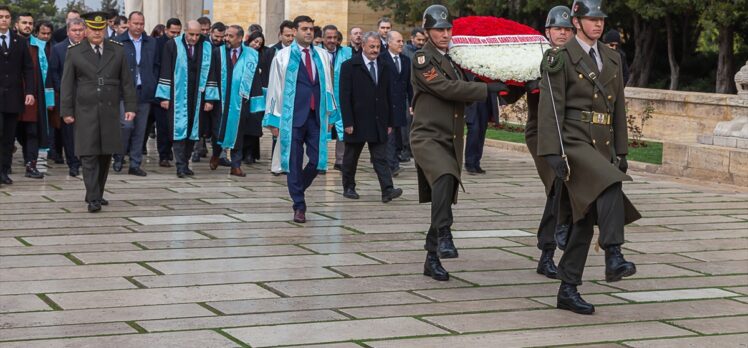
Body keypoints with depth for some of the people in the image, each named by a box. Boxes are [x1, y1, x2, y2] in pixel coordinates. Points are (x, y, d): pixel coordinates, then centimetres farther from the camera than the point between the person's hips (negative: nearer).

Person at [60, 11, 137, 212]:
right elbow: (67, 84, 2)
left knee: (106, 155, 6)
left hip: (110, 111, 3)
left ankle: (97, 194, 19)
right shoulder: (75, 53, 2)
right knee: (89, 155, -8)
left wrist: (130, 106, 0)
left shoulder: (117, 51, 7)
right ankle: (93, 199, -9)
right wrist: (66, 111, -3)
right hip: (86, 111, -2)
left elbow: (126, 81, 8)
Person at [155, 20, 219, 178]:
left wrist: (209, 98, 0)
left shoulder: (206, 47, 3)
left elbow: (210, 73, 5)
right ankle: (180, 166, -6)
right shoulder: (173, 45, -2)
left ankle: (185, 163, 16)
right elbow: (166, 72, -1)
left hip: (197, 97, 3)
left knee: (192, 130, 6)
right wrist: (164, 96, -5)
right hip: (177, 97, -2)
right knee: (179, 129, -5)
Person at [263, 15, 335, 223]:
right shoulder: (283, 56, 0)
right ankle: (299, 206, 9)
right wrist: (274, 119, -2)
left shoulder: (322, 56, 10)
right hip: (293, 117, -3)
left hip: (316, 116, 3)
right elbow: (275, 88, 1)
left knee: (317, 160, -1)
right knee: (295, 162, 0)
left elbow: (327, 86, 12)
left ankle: (296, 190, 26)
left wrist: (330, 114, 8)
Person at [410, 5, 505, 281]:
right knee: (444, 178, -35)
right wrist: (488, 89, -15)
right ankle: (444, 236, -36)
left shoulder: (453, 59, 17)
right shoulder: (423, 59, -8)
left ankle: (432, 259, 20)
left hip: (451, 141, 8)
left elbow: (462, 93, 20)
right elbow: (447, 89, -18)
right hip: (427, 136, -8)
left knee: (444, 198, 10)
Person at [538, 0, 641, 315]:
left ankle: (568, 291, 11)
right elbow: (550, 108, -12)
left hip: (602, 147, 7)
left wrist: (621, 152, 16)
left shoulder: (612, 58, 15)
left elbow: (618, 108, 19)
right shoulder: (561, 58, -5)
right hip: (573, 143, -7)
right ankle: (614, 258, -36)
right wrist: (553, 153, -20)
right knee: (611, 187, -32)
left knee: (585, 219, 6)